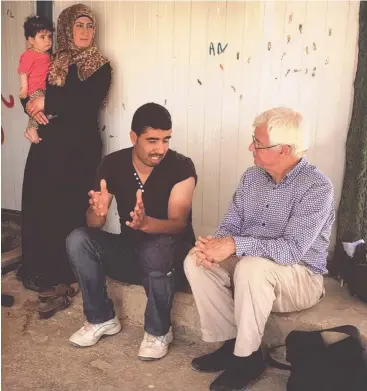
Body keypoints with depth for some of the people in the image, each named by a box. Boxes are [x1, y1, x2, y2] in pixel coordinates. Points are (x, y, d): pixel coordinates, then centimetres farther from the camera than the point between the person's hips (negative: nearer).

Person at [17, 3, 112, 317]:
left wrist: (47, 102, -11)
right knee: (39, 203, 6)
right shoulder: (54, 62, 13)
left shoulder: (100, 66, -2)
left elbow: (86, 104, -16)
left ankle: (59, 272, 12)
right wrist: (34, 108, -9)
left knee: (67, 207, -1)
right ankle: (37, 266, 23)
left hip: (79, 145, -5)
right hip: (48, 142, 5)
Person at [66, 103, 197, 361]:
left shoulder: (181, 167, -17)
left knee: (155, 249, -37)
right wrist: (98, 212, -34)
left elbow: (178, 223, -25)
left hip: (170, 254, -3)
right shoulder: (113, 164, -7)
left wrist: (145, 222, -46)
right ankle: (102, 319, -1)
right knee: (78, 240, -18)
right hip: (129, 250, 4)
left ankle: (159, 331, -11)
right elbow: (94, 223, -9)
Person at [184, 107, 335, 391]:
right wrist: (214, 243, -19)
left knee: (252, 266, -36)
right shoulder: (252, 177, 2)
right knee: (195, 261, -15)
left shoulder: (317, 187, -19)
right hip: (247, 266, 6)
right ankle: (230, 343, -6)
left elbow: (292, 249, -28)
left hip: (300, 277, -6)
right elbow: (231, 226, 4)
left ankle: (246, 357, -16)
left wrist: (236, 245, -33)